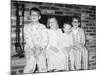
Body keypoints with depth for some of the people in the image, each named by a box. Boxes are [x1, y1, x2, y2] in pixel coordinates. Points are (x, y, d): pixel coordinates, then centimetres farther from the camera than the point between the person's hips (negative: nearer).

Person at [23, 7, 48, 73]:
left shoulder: (42, 27, 8)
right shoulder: (27, 27, 9)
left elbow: (45, 39, 2)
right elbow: (27, 38, -1)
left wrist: (41, 47, -14)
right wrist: (33, 47, -16)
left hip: (41, 49, 0)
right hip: (30, 48, 0)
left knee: (43, 67, -5)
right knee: (29, 67, -12)